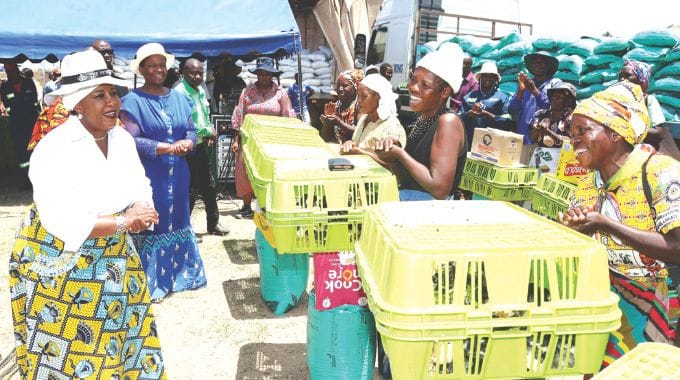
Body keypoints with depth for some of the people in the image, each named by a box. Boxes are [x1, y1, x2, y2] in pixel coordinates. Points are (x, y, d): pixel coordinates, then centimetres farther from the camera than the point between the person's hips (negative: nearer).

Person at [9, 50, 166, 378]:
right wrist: (124, 220, -25)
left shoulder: (123, 138, 0)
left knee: (122, 337, 14)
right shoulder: (55, 150, -21)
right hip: (59, 262, -6)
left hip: (115, 256, 6)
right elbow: (62, 222, -28)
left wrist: (138, 214, -21)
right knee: (68, 349, 7)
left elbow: (141, 190, 2)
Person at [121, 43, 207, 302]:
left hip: (177, 173, 6)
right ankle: (150, 282, 10)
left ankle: (179, 274, 28)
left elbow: (191, 129, 11)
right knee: (149, 225, 0)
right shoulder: (133, 101, -8)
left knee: (177, 222, 14)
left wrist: (187, 143, -12)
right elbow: (132, 140, -15)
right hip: (147, 175, -6)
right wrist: (166, 148, -21)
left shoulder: (179, 98, 10)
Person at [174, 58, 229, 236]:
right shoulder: (179, 93, -19)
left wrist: (210, 131, 3)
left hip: (201, 146, 9)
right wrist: (207, 131, -17)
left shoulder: (201, 90, 9)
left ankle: (213, 223, 31)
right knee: (190, 190, -1)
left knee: (208, 185, 17)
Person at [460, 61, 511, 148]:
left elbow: (506, 121, -4)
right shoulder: (469, 97, 13)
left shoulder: (502, 97, 6)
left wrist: (486, 114, -14)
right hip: (470, 143, 2)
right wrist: (470, 113, -13)